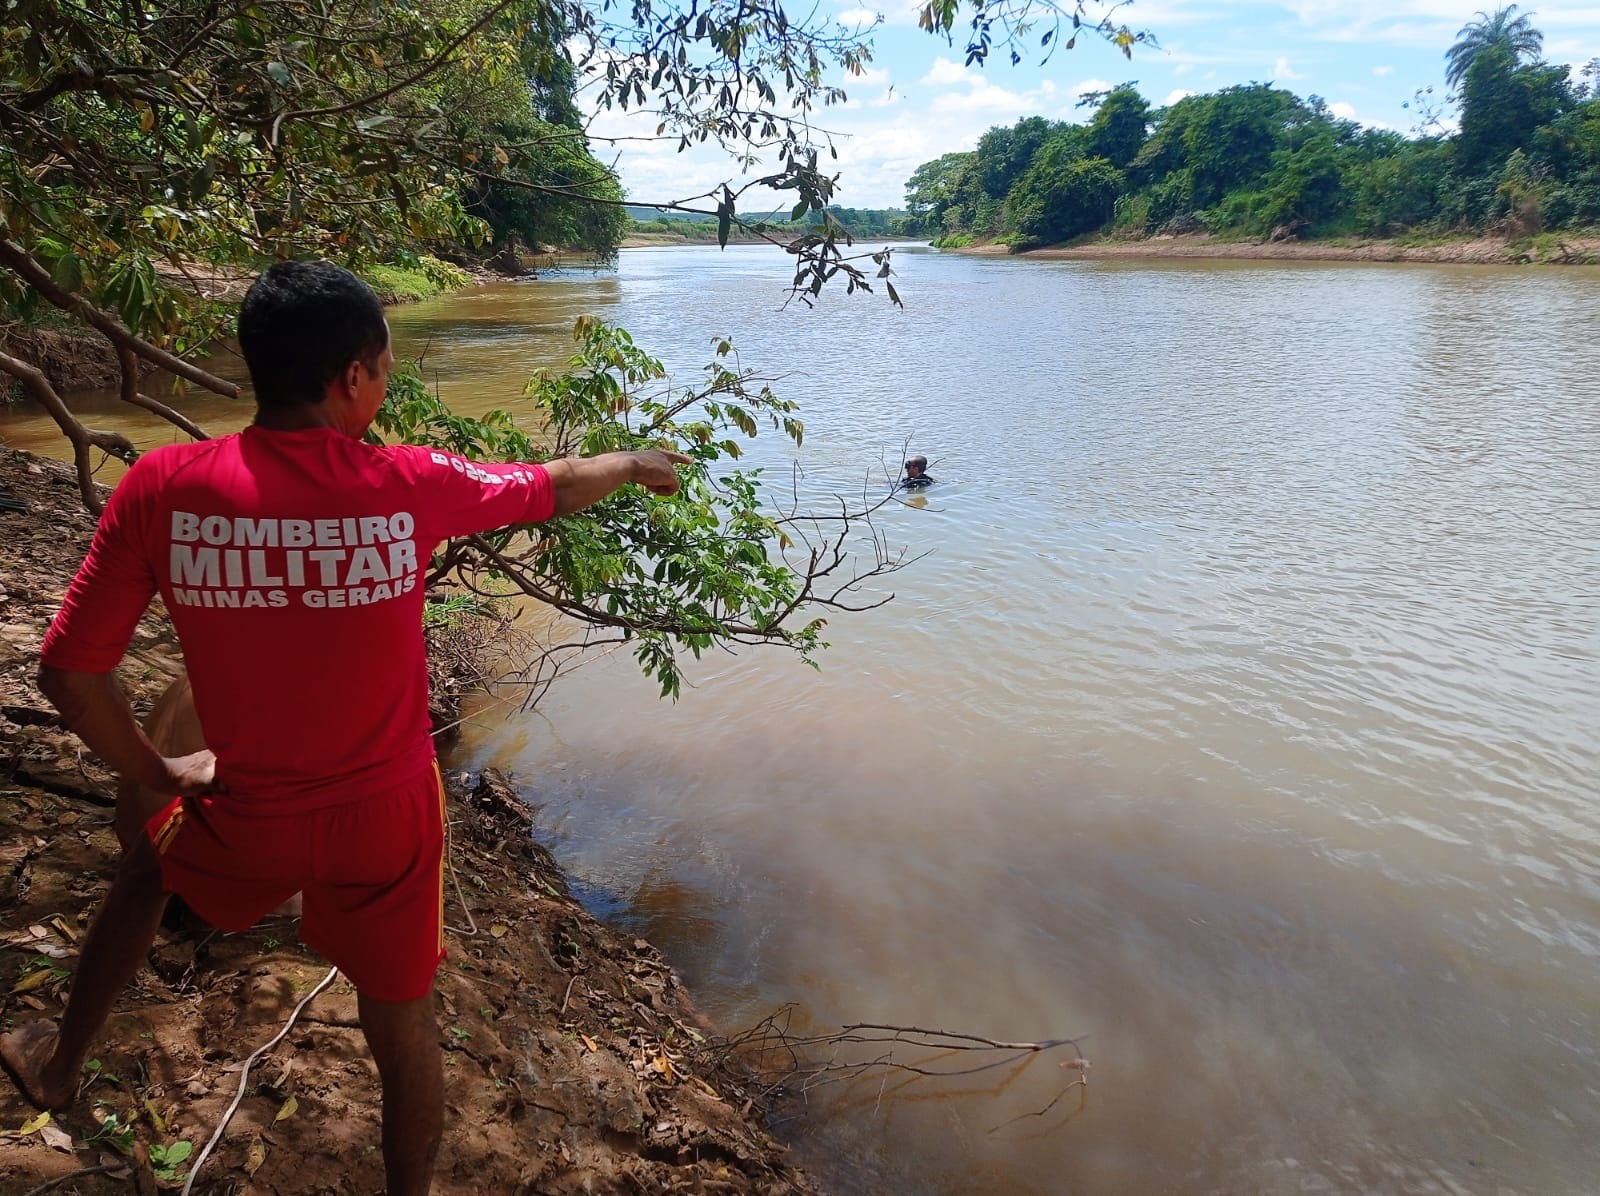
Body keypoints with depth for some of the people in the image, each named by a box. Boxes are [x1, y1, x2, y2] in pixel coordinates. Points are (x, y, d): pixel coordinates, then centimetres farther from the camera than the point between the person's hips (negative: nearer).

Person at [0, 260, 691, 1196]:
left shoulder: (161, 489, -16)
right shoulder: (410, 486, -17)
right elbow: (556, 487, 1)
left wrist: (157, 772, 7)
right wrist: (641, 465, 21)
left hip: (247, 814, 2)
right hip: (386, 813, -1)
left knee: (148, 869, 36)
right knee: (403, 1021, 19)